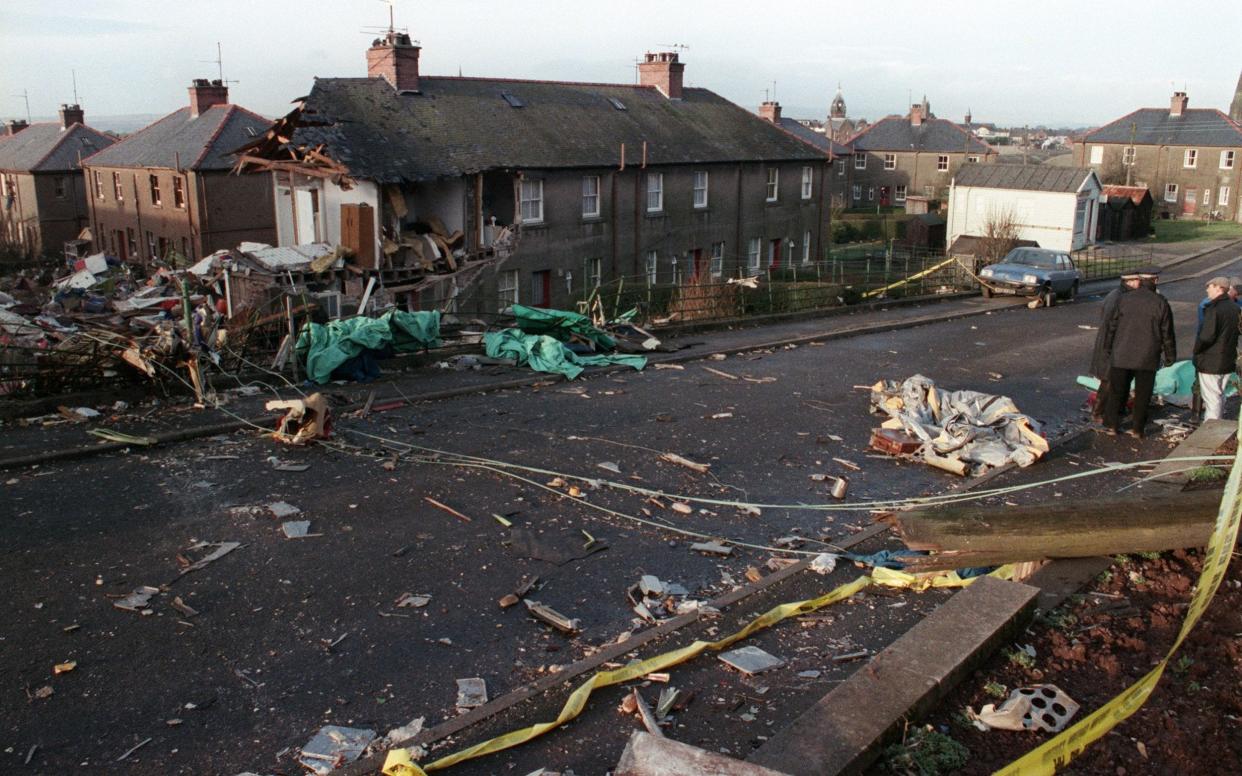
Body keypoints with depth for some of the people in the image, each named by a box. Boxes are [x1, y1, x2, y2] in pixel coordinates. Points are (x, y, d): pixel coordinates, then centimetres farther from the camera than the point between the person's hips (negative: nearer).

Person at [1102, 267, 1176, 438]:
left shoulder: (1124, 299, -3)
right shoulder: (1161, 303, -7)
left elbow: (1112, 326, 4)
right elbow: (1167, 333, -2)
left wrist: (1108, 347, 16)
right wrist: (1170, 356, 8)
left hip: (1122, 355, 1)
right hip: (1148, 358, -1)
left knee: (1117, 391, 10)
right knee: (1142, 395, 8)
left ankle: (1111, 424, 13)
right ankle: (1138, 429, 12)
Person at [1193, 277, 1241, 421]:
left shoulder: (1214, 309, -21)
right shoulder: (1235, 308, 6)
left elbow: (1207, 337, -23)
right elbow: (1237, 332, 14)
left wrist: (1196, 350, -7)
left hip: (1211, 362, -8)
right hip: (1228, 361, 8)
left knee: (1212, 397, -1)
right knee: (1220, 395, 19)